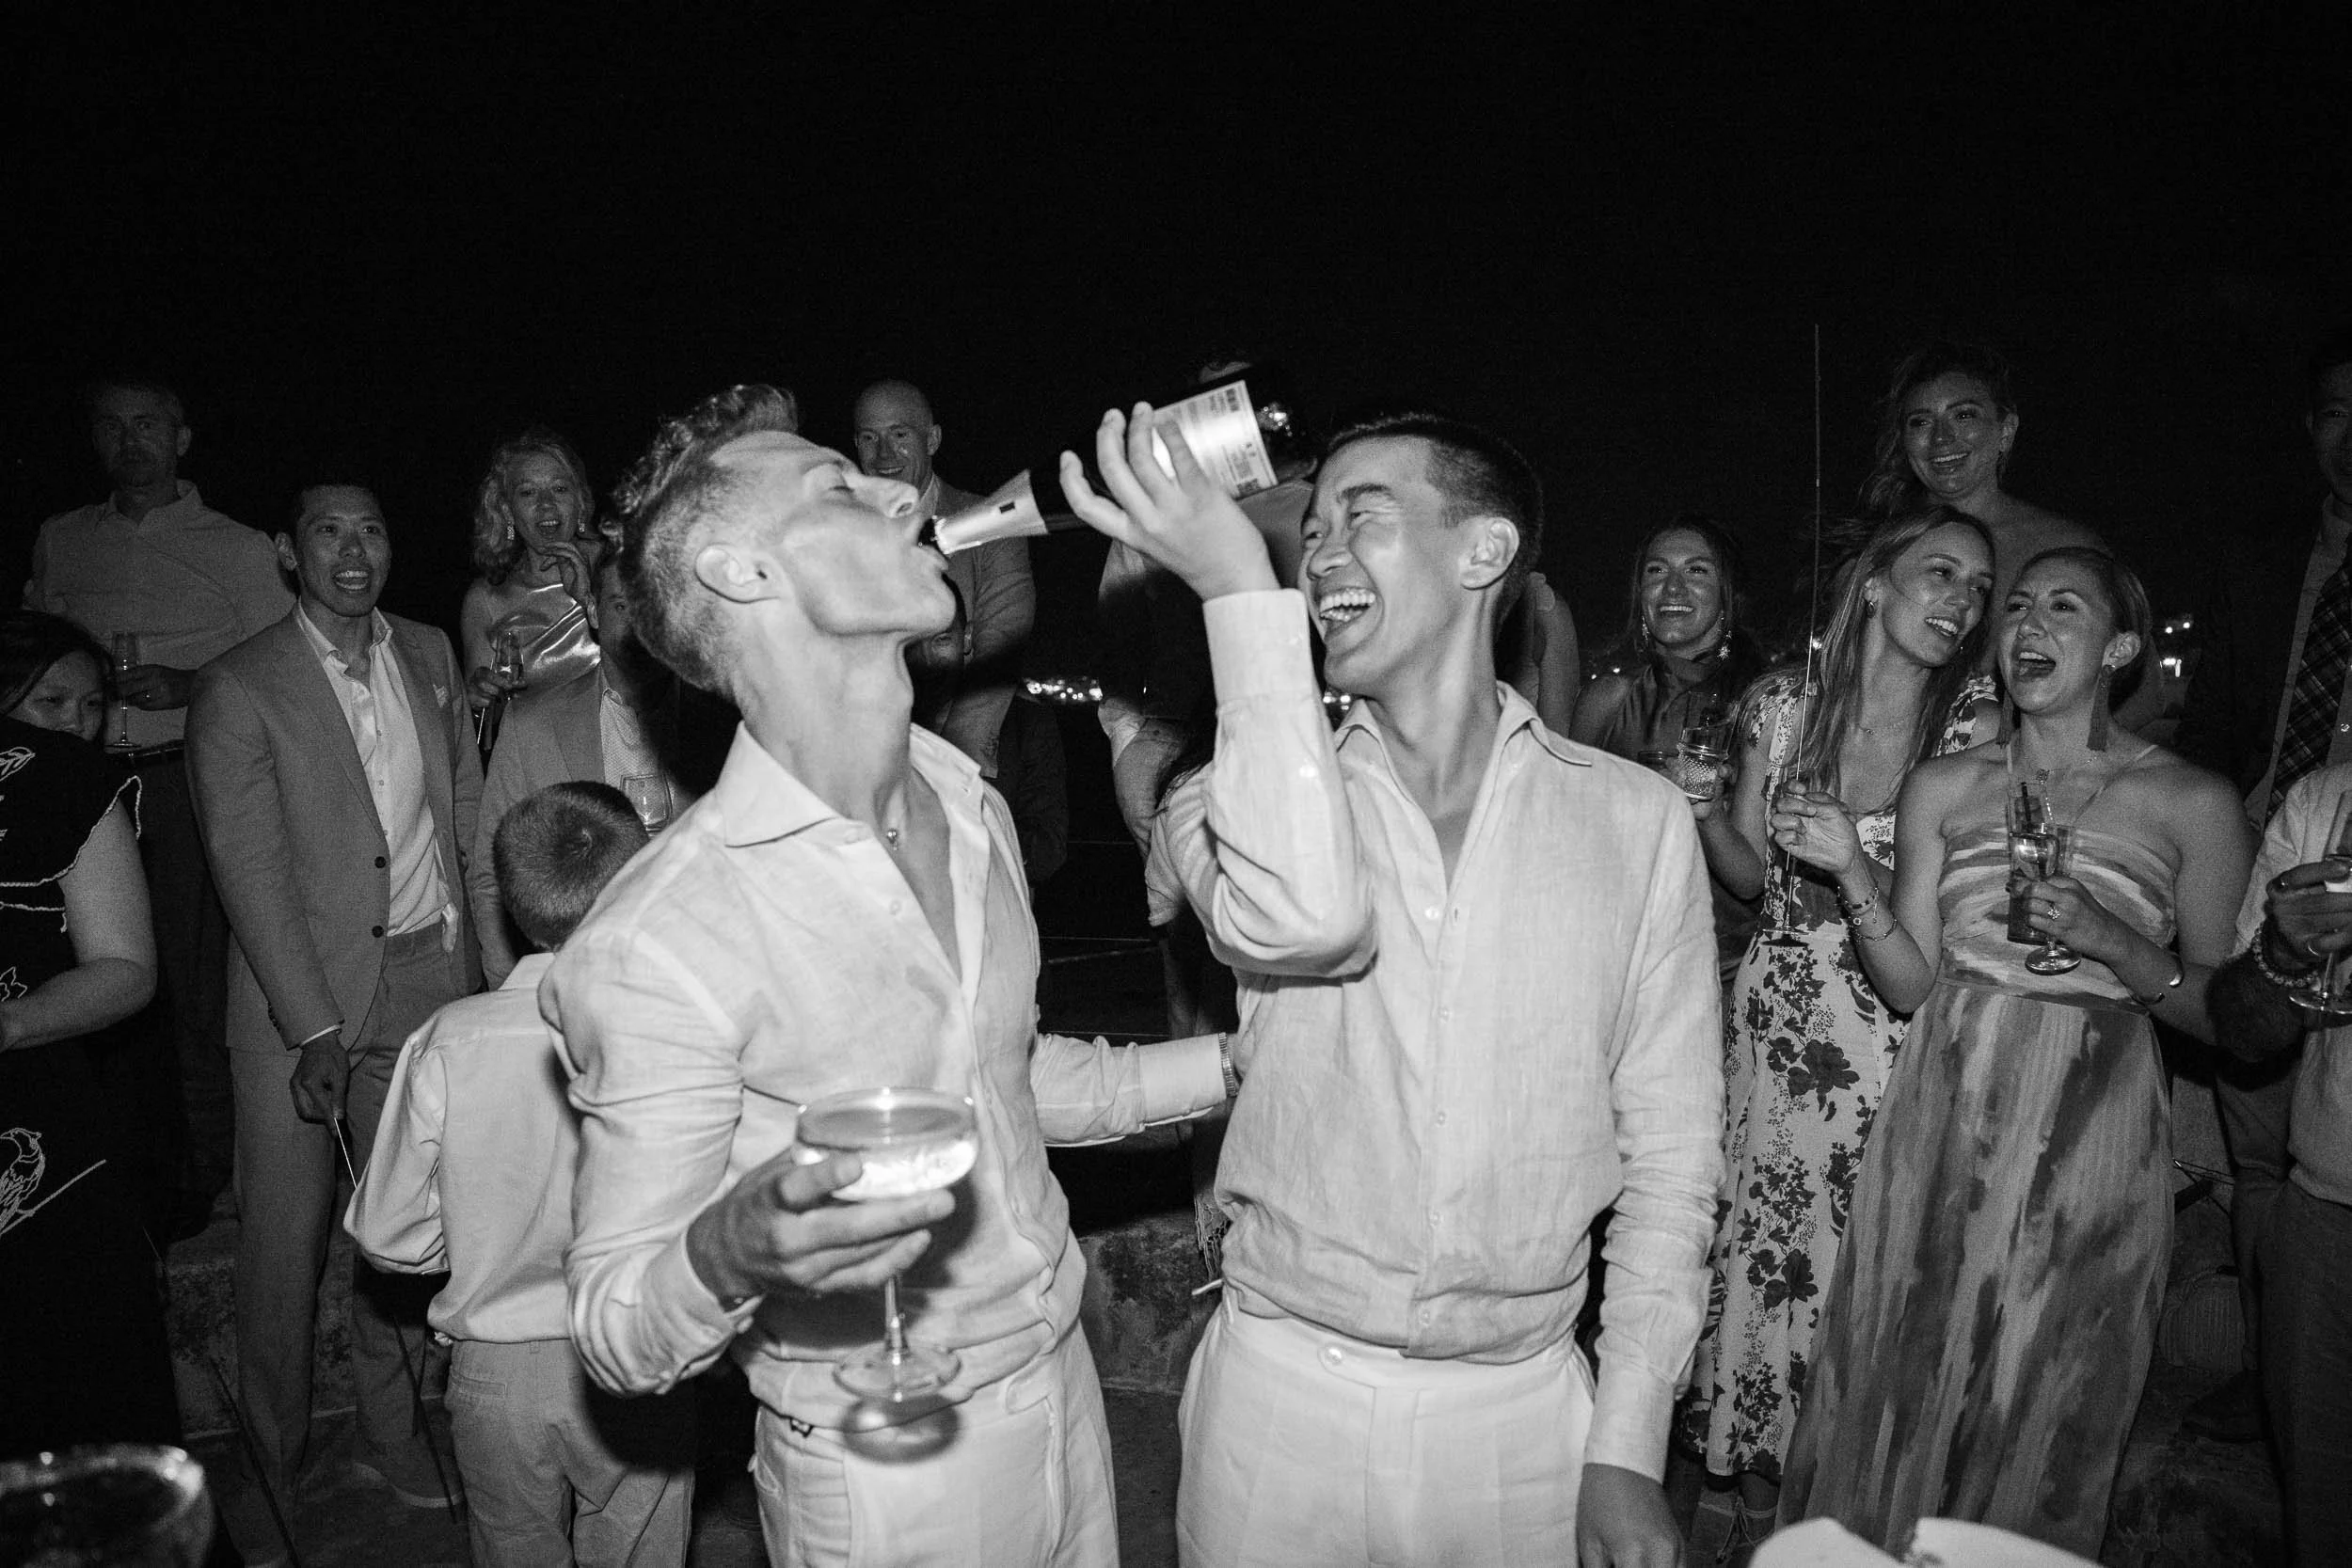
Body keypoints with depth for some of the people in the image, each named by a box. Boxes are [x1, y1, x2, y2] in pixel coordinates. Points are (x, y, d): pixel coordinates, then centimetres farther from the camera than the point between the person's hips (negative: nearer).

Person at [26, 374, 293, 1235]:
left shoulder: (238, 549, 6)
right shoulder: (59, 540, 17)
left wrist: (190, 686, -13)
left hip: (187, 783, -3)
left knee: (196, 984, -4)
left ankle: (204, 1180, 5)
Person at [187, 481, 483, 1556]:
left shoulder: (429, 655, 8)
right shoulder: (239, 688, -7)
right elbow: (251, 870, -11)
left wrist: (473, 955, 6)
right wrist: (314, 1027, -16)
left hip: (425, 982, 4)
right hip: (299, 995, -3)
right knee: (285, 1236, 5)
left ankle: (390, 1435, 29)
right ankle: (272, 1465, 25)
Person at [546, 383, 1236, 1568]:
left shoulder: (971, 806, -3)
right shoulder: (658, 944, -25)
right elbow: (615, 1339, -16)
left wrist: (1239, 1057, 6)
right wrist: (734, 1253, -36)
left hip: (1061, 1380, 6)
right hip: (890, 1467, -6)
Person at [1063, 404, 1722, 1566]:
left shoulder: (1635, 819, -4)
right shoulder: (1244, 794, -4)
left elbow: (1669, 1151, 0)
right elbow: (1298, 920, -28)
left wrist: (1627, 1449, -3)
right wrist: (1242, 590, -24)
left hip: (1524, 1412, 0)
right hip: (1279, 1391, 0)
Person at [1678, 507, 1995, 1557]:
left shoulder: (1976, 727, -5)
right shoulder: (1784, 704, 0)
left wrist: (1860, 869, -22)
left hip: (1902, 1029, -1)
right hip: (1779, 1018, 2)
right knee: (1761, 1250, 8)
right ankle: (1757, 1507, 29)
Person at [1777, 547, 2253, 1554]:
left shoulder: (2192, 803, -1)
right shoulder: (1942, 788, 4)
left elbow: (2225, 1013, 1)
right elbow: (1911, 987, 3)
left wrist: (2114, 944, -15)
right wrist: (1854, 876, -11)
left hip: (2091, 1139, -2)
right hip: (1943, 1128, 2)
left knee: (2043, 1419, 10)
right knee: (1902, 1387, 11)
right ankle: (1872, 1542, 32)